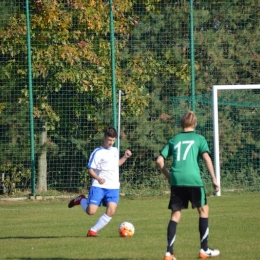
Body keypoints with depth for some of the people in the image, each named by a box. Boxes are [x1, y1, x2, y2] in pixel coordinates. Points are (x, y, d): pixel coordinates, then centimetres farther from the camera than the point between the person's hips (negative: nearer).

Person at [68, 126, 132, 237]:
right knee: (91, 211, -12)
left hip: (113, 187, 5)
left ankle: (93, 230, 0)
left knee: (111, 211, -14)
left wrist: (125, 157, 18)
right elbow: (90, 169, -7)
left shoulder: (115, 150, 14)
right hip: (98, 186, -5)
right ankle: (82, 200, 22)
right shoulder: (97, 153, -6)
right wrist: (98, 178, -23)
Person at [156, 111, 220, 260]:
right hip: (193, 179, -3)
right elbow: (206, 157, -4)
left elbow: (159, 160, 13)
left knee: (176, 214, 8)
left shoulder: (174, 140, 17)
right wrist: (214, 179, -5)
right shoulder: (199, 139, 9)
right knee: (203, 210, 12)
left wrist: (168, 176, 24)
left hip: (176, 181, 3)